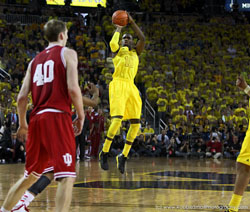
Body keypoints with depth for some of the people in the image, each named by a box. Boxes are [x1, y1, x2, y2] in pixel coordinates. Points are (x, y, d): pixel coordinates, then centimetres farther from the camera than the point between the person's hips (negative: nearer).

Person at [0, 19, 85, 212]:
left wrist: (23, 125, 25)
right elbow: (73, 89, -11)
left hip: (37, 118, 7)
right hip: (58, 117, -7)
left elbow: (22, 97, 13)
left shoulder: (35, 60, 20)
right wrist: (81, 115, 1)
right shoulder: (67, 53, 4)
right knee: (67, 176, -12)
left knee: (30, 176, 21)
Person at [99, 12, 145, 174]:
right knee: (117, 119, -20)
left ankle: (124, 156, 6)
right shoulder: (118, 51, 12)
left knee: (135, 123, -3)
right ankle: (104, 153, -8)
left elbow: (143, 38, 4)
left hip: (131, 87, 5)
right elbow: (113, 44, -13)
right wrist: (118, 30, 4)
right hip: (118, 86, -5)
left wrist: (132, 22, 5)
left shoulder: (136, 52, 22)